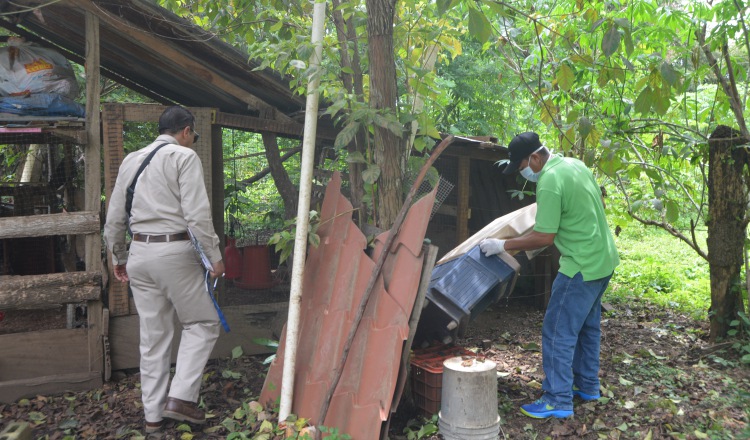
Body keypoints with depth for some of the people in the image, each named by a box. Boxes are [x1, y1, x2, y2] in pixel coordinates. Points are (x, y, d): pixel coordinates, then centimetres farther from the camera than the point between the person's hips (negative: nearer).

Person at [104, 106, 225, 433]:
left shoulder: (130, 161, 14)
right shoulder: (184, 157, -5)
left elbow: (114, 218, 16)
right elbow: (197, 214, -15)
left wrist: (118, 257, 27)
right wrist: (215, 256, -9)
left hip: (139, 252, 7)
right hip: (175, 251, -6)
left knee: (153, 335, 13)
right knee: (203, 323, 9)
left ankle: (153, 414, 20)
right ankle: (180, 397, -1)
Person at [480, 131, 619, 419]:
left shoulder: (549, 183, -22)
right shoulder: (575, 164, 6)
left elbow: (543, 238, -22)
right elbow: (600, 204, 17)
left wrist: (502, 245, -13)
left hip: (582, 266, -10)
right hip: (604, 260, 10)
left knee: (558, 333, -1)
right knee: (588, 326, 21)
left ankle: (558, 401, 7)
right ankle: (587, 386, 34)